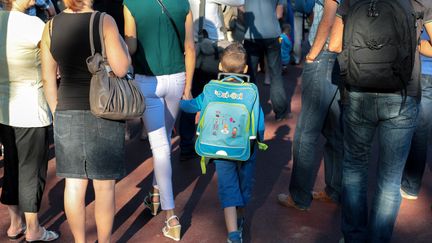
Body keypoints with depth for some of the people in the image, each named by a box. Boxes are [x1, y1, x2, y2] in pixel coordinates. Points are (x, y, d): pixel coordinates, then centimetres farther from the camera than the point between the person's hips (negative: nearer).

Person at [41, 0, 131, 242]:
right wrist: (122, 43, 4)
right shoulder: (104, 21, -12)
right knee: (105, 185, 8)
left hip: (68, 112, 4)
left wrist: (57, 113, 14)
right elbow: (121, 68, -15)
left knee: (74, 184, 12)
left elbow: (48, 78, 4)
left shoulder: (51, 27, 1)